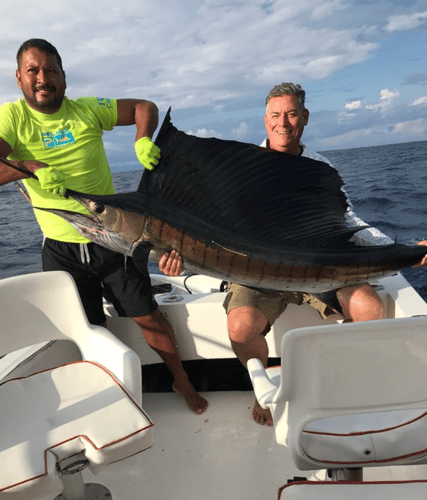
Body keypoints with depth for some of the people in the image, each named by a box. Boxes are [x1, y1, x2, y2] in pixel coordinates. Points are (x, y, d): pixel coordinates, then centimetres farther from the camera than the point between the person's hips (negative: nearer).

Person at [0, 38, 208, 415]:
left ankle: (182, 382, 29)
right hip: (61, 249, 0)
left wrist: (143, 139, -16)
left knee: (148, 315, 6)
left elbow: (146, 107, 4)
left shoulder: (88, 110, -1)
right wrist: (31, 168, -34)